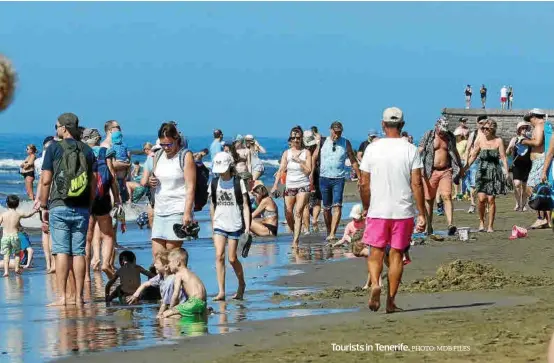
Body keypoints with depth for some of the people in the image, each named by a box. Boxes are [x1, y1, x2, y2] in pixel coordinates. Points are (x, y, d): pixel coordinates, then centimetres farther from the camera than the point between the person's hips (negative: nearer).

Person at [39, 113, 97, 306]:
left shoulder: (54, 148, -2)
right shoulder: (87, 151, 9)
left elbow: (45, 180, -5)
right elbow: (93, 183, 8)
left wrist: (44, 207, 3)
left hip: (59, 206, -3)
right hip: (82, 209, 3)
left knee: (61, 252, -5)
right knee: (78, 252, 4)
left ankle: (62, 297, -10)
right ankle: (79, 297, 2)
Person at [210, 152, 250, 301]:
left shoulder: (238, 182, -4)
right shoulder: (214, 183, 5)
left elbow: (245, 205, -3)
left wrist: (247, 226, -10)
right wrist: (213, 225, 16)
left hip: (235, 225, -2)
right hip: (219, 224, 2)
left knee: (232, 258, 1)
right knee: (219, 256, -12)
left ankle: (241, 284, 27)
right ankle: (221, 291, -13)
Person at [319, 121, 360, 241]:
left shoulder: (345, 143, 4)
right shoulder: (323, 142, 3)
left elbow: (353, 161, 9)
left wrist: (359, 177, 6)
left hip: (339, 178, -1)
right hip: (324, 178, 1)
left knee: (337, 206, -15)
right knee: (326, 208, 9)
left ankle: (333, 233, -21)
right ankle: (328, 231, 24)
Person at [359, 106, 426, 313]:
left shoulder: (372, 149, -1)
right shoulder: (410, 150, -4)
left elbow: (364, 183, 0)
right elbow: (417, 183, -7)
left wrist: (366, 208, 15)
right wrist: (422, 214, -2)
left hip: (377, 211, 0)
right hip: (403, 211, 0)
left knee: (375, 252, 10)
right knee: (396, 254, 8)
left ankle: (375, 284, -17)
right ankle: (391, 300, 9)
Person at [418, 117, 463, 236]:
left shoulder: (450, 137, 11)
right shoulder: (428, 136, 1)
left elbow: (455, 152, 25)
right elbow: (420, 151, -3)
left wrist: (460, 167, 31)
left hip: (446, 171, 1)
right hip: (430, 171, -1)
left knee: (447, 196, -13)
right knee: (429, 199, 4)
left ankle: (450, 224, -23)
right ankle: (429, 226, 13)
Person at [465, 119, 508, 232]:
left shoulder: (498, 141, -1)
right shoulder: (480, 141, 5)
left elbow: (503, 157, -3)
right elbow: (473, 156, 12)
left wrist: (506, 171, -13)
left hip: (494, 172, -1)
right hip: (482, 171, 1)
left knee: (491, 200, -2)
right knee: (482, 198, -11)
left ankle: (490, 226, 8)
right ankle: (481, 222, 10)